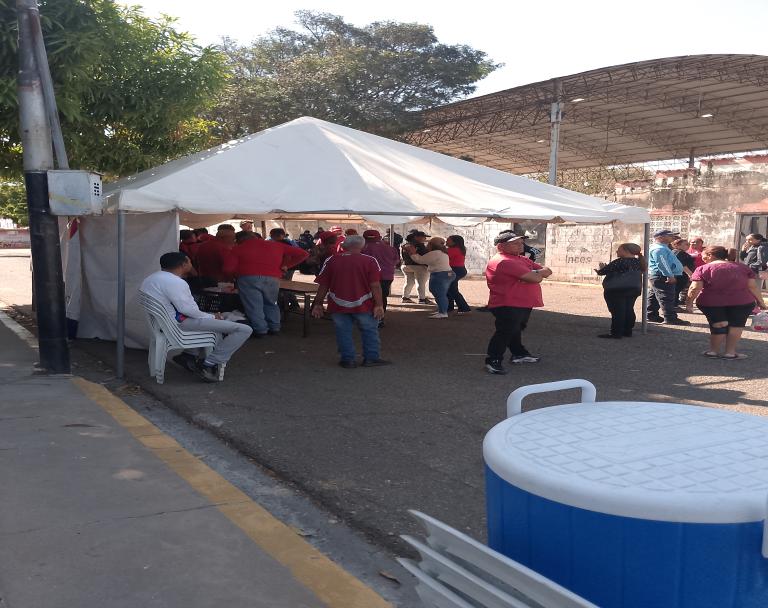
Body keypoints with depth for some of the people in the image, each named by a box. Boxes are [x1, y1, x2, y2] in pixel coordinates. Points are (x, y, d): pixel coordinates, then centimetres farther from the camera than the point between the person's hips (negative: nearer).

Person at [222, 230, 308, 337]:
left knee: (254, 305, 4)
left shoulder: (239, 248, 12)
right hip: (273, 278, 3)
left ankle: (260, 329, 1)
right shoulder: (276, 245, 16)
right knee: (271, 304, 20)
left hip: (248, 278, -3)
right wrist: (286, 265, 15)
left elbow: (228, 268, 4)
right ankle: (274, 327, 19)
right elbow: (301, 254, 11)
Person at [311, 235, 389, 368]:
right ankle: (371, 358, 15)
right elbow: (375, 285, -11)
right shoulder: (369, 261, -7)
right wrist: (379, 305, -8)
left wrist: (318, 304, 9)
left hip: (338, 305, 2)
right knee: (370, 331, 13)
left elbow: (323, 285, 2)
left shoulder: (331, 261, 0)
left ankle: (348, 360, 13)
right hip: (363, 305, -1)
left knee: (343, 332, 11)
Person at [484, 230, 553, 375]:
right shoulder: (504, 261, -21)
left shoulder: (521, 260, 15)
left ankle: (519, 353, 38)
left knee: (516, 329, 24)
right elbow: (534, 278, -26)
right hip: (508, 306, -11)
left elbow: (547, 271, 12)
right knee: (505, 332, -12)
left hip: (523, 304, 11)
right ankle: (494, 361, -8)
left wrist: (535, 274, -10)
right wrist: (539, 273, -3)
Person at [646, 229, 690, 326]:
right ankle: (670, 318, -14)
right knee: (666, 298, -12)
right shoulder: (658, 249, -17)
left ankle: (652, 316, 21)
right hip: (661, 277, -12)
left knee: (654, 297, 14)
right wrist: (670, 276, -25)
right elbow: (662, 264, -24)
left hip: (657, 276, 12)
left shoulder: (662, 247, 19)